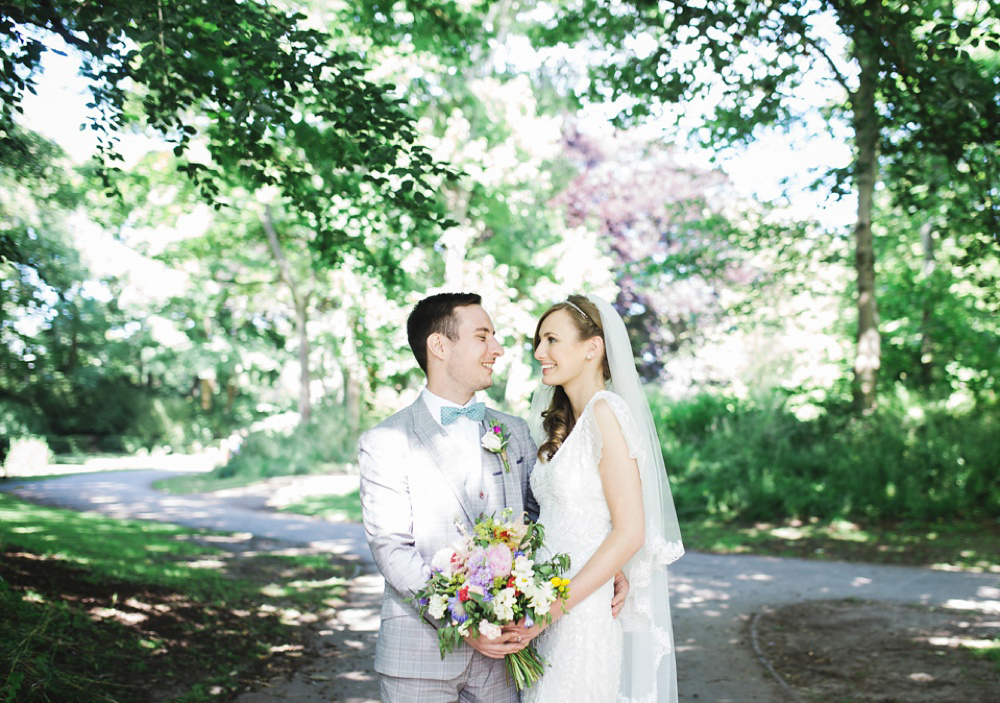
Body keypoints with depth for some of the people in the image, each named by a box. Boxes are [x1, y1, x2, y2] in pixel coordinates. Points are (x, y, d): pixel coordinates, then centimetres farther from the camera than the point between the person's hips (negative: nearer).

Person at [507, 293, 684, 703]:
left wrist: (553, 607, -19)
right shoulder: (562, 423, 13)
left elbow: (630, 532, -18)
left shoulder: (606, 412, -13)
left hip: (592, 618, -8)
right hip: (557, 615, 8)